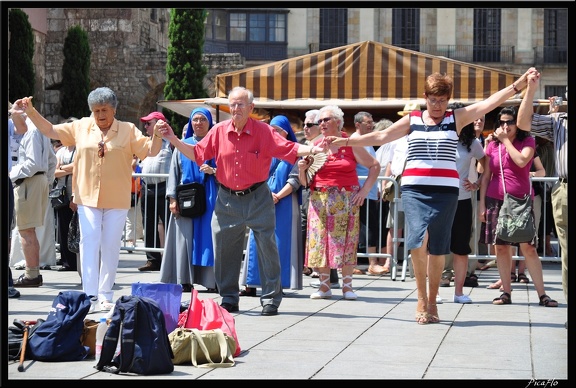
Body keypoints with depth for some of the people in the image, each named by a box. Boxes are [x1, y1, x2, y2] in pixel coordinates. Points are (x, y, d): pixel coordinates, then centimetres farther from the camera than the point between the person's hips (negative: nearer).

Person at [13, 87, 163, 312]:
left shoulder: (128, 130, 2)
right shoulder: (81, 127, 7)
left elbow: (150, 151, -1)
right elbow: (50, 130, 10)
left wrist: (157, 135, -20)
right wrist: (30, 112, 0)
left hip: (116, 200, 0)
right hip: (88, 197, 1)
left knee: (110, 246, 5)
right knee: (89, 242, -10)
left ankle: (105, 296, 14)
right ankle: (90, 295, -13)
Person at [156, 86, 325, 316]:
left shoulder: (264, 132, -8)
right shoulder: (219, 131, 0)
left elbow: (290, 149, -14)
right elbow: (196, 153, 5)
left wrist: (311, 150, -31)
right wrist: (173, 140, -4)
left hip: (257, 198, -3)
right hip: (227, 200, 3)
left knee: (266, 246, -1)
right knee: (224, 249, 6)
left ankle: (271, 299, 8)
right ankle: (229, 299, 19)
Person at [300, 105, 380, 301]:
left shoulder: (351, 144, 2)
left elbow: (375, 166, 6)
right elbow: (305, 182, 10)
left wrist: (365, 190, -2)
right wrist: (302, 169, -11)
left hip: (347, 201, -2)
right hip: (320, 200, 2)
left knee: (346, 241, -2)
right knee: (320, 240, -2)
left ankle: (347, 285, 6)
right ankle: (324, 286, 6)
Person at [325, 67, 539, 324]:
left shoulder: (456, 118, 7)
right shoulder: (412, 120, 10)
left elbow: (490, 103, 0)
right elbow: (380, 137, 10)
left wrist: (519, 84, -10)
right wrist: (344, 141, 5)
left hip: (445, 190, 0)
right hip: (414, 189, 0)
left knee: (437, 247, 2)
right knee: (419, 240, -18)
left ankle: (432, 301, 16)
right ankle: (421, 298, -3)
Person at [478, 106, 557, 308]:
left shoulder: (527, 141, 3)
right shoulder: (492, 145, 10)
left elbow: (521, 161, -18)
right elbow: (486, 176, 11)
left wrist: (506, 140, -10)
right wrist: (482, 202, 5)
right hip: (496, 200, 3)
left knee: (528, 246, -8)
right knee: (501, 247, 1)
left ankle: (542, 294, -7)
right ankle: (506, 292, 7)